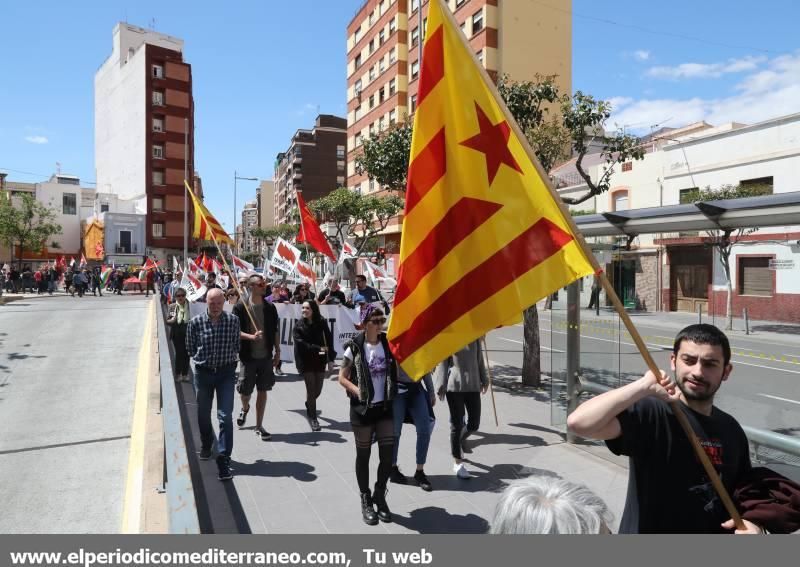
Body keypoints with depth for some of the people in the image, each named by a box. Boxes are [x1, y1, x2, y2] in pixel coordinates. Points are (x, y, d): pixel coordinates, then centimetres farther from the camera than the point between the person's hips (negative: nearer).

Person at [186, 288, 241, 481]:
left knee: (225, 416, -9)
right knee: (203, 414, 18)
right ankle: (206, 445, 44)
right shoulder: (196, 322, -8)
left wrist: (228, 358, -2)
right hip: (203, 372, 1)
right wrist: (203, 358, 2)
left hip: (226, 372, -1)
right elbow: (190, 348, 6)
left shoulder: (233, 320, -7)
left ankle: (223, 459, -3)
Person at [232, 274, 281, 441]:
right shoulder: (240, 307, -6)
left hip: (266, 356, 3)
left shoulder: (270, 308, 5)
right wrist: (251, 336, -24)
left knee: (263, 391, 5)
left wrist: (277, 351, 6)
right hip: (248, 356, -2)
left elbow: (275, 331, 10)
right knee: (246, 391, 7)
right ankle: (245, 409, 42)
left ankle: (259, 426, 16)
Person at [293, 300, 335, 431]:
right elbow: (302, 344, -14)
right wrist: (319, 348, -21)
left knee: (318, 389, 9)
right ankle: (312, 418, 10)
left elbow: (329, 340, -1)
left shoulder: (321, 323, -3)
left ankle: (309, 405, 43)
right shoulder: (298, 326, -6)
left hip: (320, 360, 2)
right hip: (305, 360, -2)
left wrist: (331, 358, -6)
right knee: (311, 388, -6)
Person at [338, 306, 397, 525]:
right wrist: (358, 391, -19)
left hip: (384, 407, 3)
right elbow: (342, 378, -6)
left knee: (388, 454, 3)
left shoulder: (388, 344, 1)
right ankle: (366, 500, 27)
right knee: (363, 455, 9)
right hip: (362, 409, -3)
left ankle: (380, 495, 26)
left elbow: (395, 370, 12)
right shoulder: (355, 348, -10)